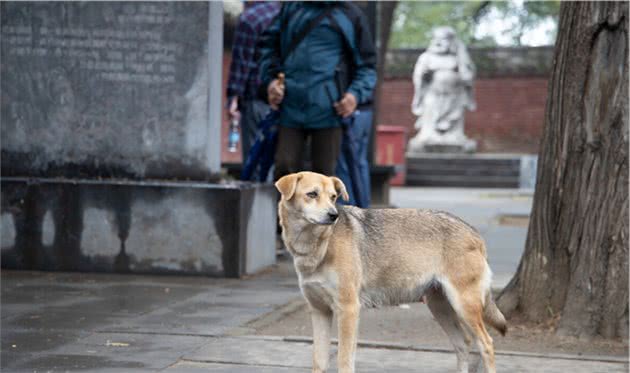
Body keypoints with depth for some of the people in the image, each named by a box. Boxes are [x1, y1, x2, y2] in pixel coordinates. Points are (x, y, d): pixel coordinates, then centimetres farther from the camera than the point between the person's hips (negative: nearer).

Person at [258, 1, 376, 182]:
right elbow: (269, 44, 19)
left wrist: (356, 94, -12)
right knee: (284, 168, -2)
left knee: (323, 175, 4)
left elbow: (366, 65, 6)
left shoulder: (351, 15, 5)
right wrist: (270, 79, 2)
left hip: (328, 111, -2)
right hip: (291, 109, 2)